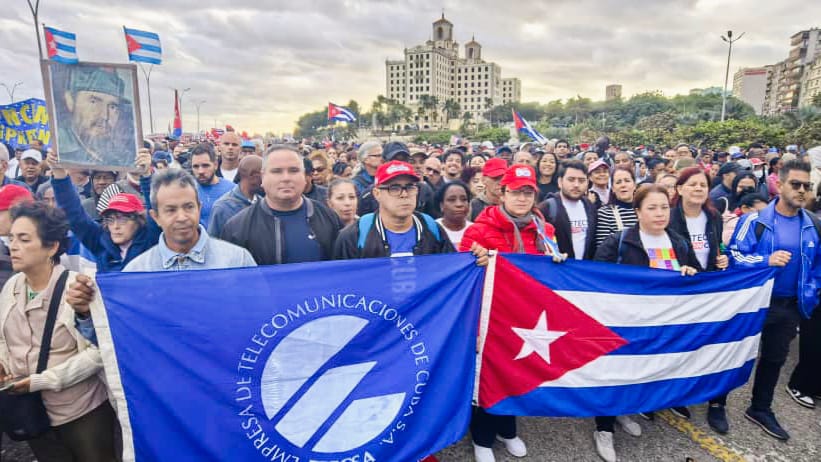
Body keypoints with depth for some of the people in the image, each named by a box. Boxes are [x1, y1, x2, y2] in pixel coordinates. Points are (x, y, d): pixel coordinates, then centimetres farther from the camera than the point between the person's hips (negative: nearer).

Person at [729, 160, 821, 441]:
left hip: (790, 305, 5)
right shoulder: (755, 220, -15)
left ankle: (760, 409, 35)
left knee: (775, 358, 18)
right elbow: (733, 255, -17)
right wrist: (767, 260, -29)